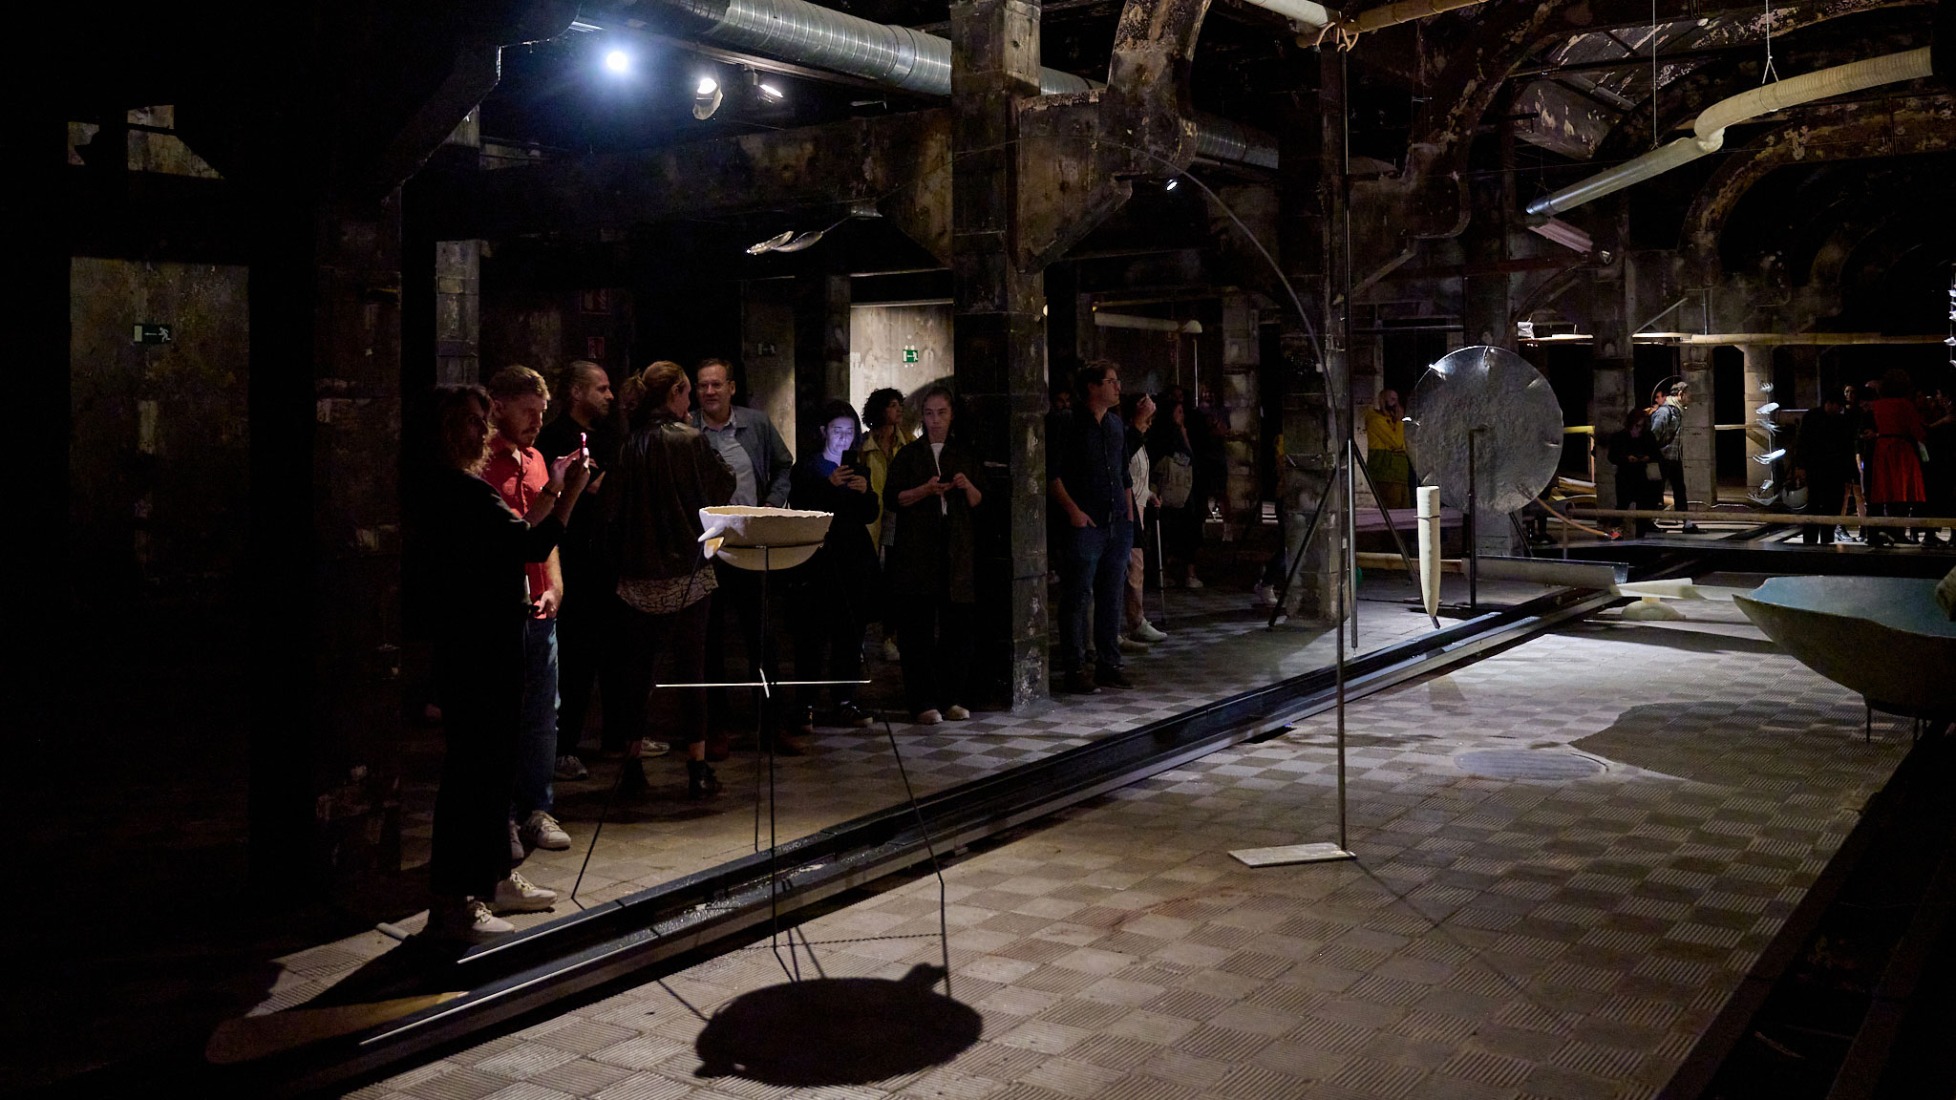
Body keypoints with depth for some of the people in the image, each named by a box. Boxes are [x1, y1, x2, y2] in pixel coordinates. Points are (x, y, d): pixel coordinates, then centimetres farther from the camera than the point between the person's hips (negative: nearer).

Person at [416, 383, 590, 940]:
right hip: (475, 648, -11)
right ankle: (452, 902, 0)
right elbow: (530, 544, -21)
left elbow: (511, 536, 20)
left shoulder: (460, 486, 15)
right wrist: (568, 493, -14)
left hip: (489, 641, 11)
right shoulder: (457, 489, -17)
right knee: (474, 766, -7)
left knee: (493, 760, 18)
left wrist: (551, 490, 18)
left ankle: (494, 879, 29)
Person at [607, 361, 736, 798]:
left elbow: (611, 506, 2)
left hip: (636, 575, 3)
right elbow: (724, 488, 0)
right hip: (686, 570, -3)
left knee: (636, 668, 11)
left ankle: (632, 763, 17)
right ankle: (697, 769, 4)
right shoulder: (690, 440, -9)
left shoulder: (626, 444, 0)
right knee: (690, 667, 2)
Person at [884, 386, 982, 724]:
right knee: (919, 627, -5)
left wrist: (968, 487, -8)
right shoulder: (908, 455, 8)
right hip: (916, 550, -2)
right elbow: (891, 499, 1)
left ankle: (951, 698, 12)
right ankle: (923, 702, -1)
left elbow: (978, 503, 13)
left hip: (957, 549, 2)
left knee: (957, 625, 1)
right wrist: (925, 490, -14)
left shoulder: (965, 455, 15)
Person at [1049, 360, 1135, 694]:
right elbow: (1052, 474, -8)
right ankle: (1075, 669, 3)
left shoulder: (1116, 423, 15)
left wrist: (1129, 515, 14)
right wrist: (1073, 510, -15)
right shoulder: (1068, 423, -5)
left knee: (1111, 597, 11)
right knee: (1077, 598, -3)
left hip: (1118, 525, 7)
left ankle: (1109, 665, 19)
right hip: (1084, 525, -7)